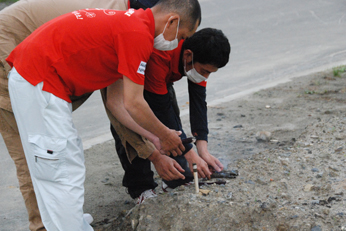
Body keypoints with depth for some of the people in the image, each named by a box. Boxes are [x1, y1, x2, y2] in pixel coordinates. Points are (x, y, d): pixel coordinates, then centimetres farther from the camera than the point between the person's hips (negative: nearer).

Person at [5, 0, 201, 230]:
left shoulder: (129, 21, 12)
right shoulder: (139, 34, -18)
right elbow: (133, 103, -14)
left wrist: (152, 138, 20)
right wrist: (165, 135, 2)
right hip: (38, 82, -10)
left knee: (70, 161, 19)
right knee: (64, 173, -6)